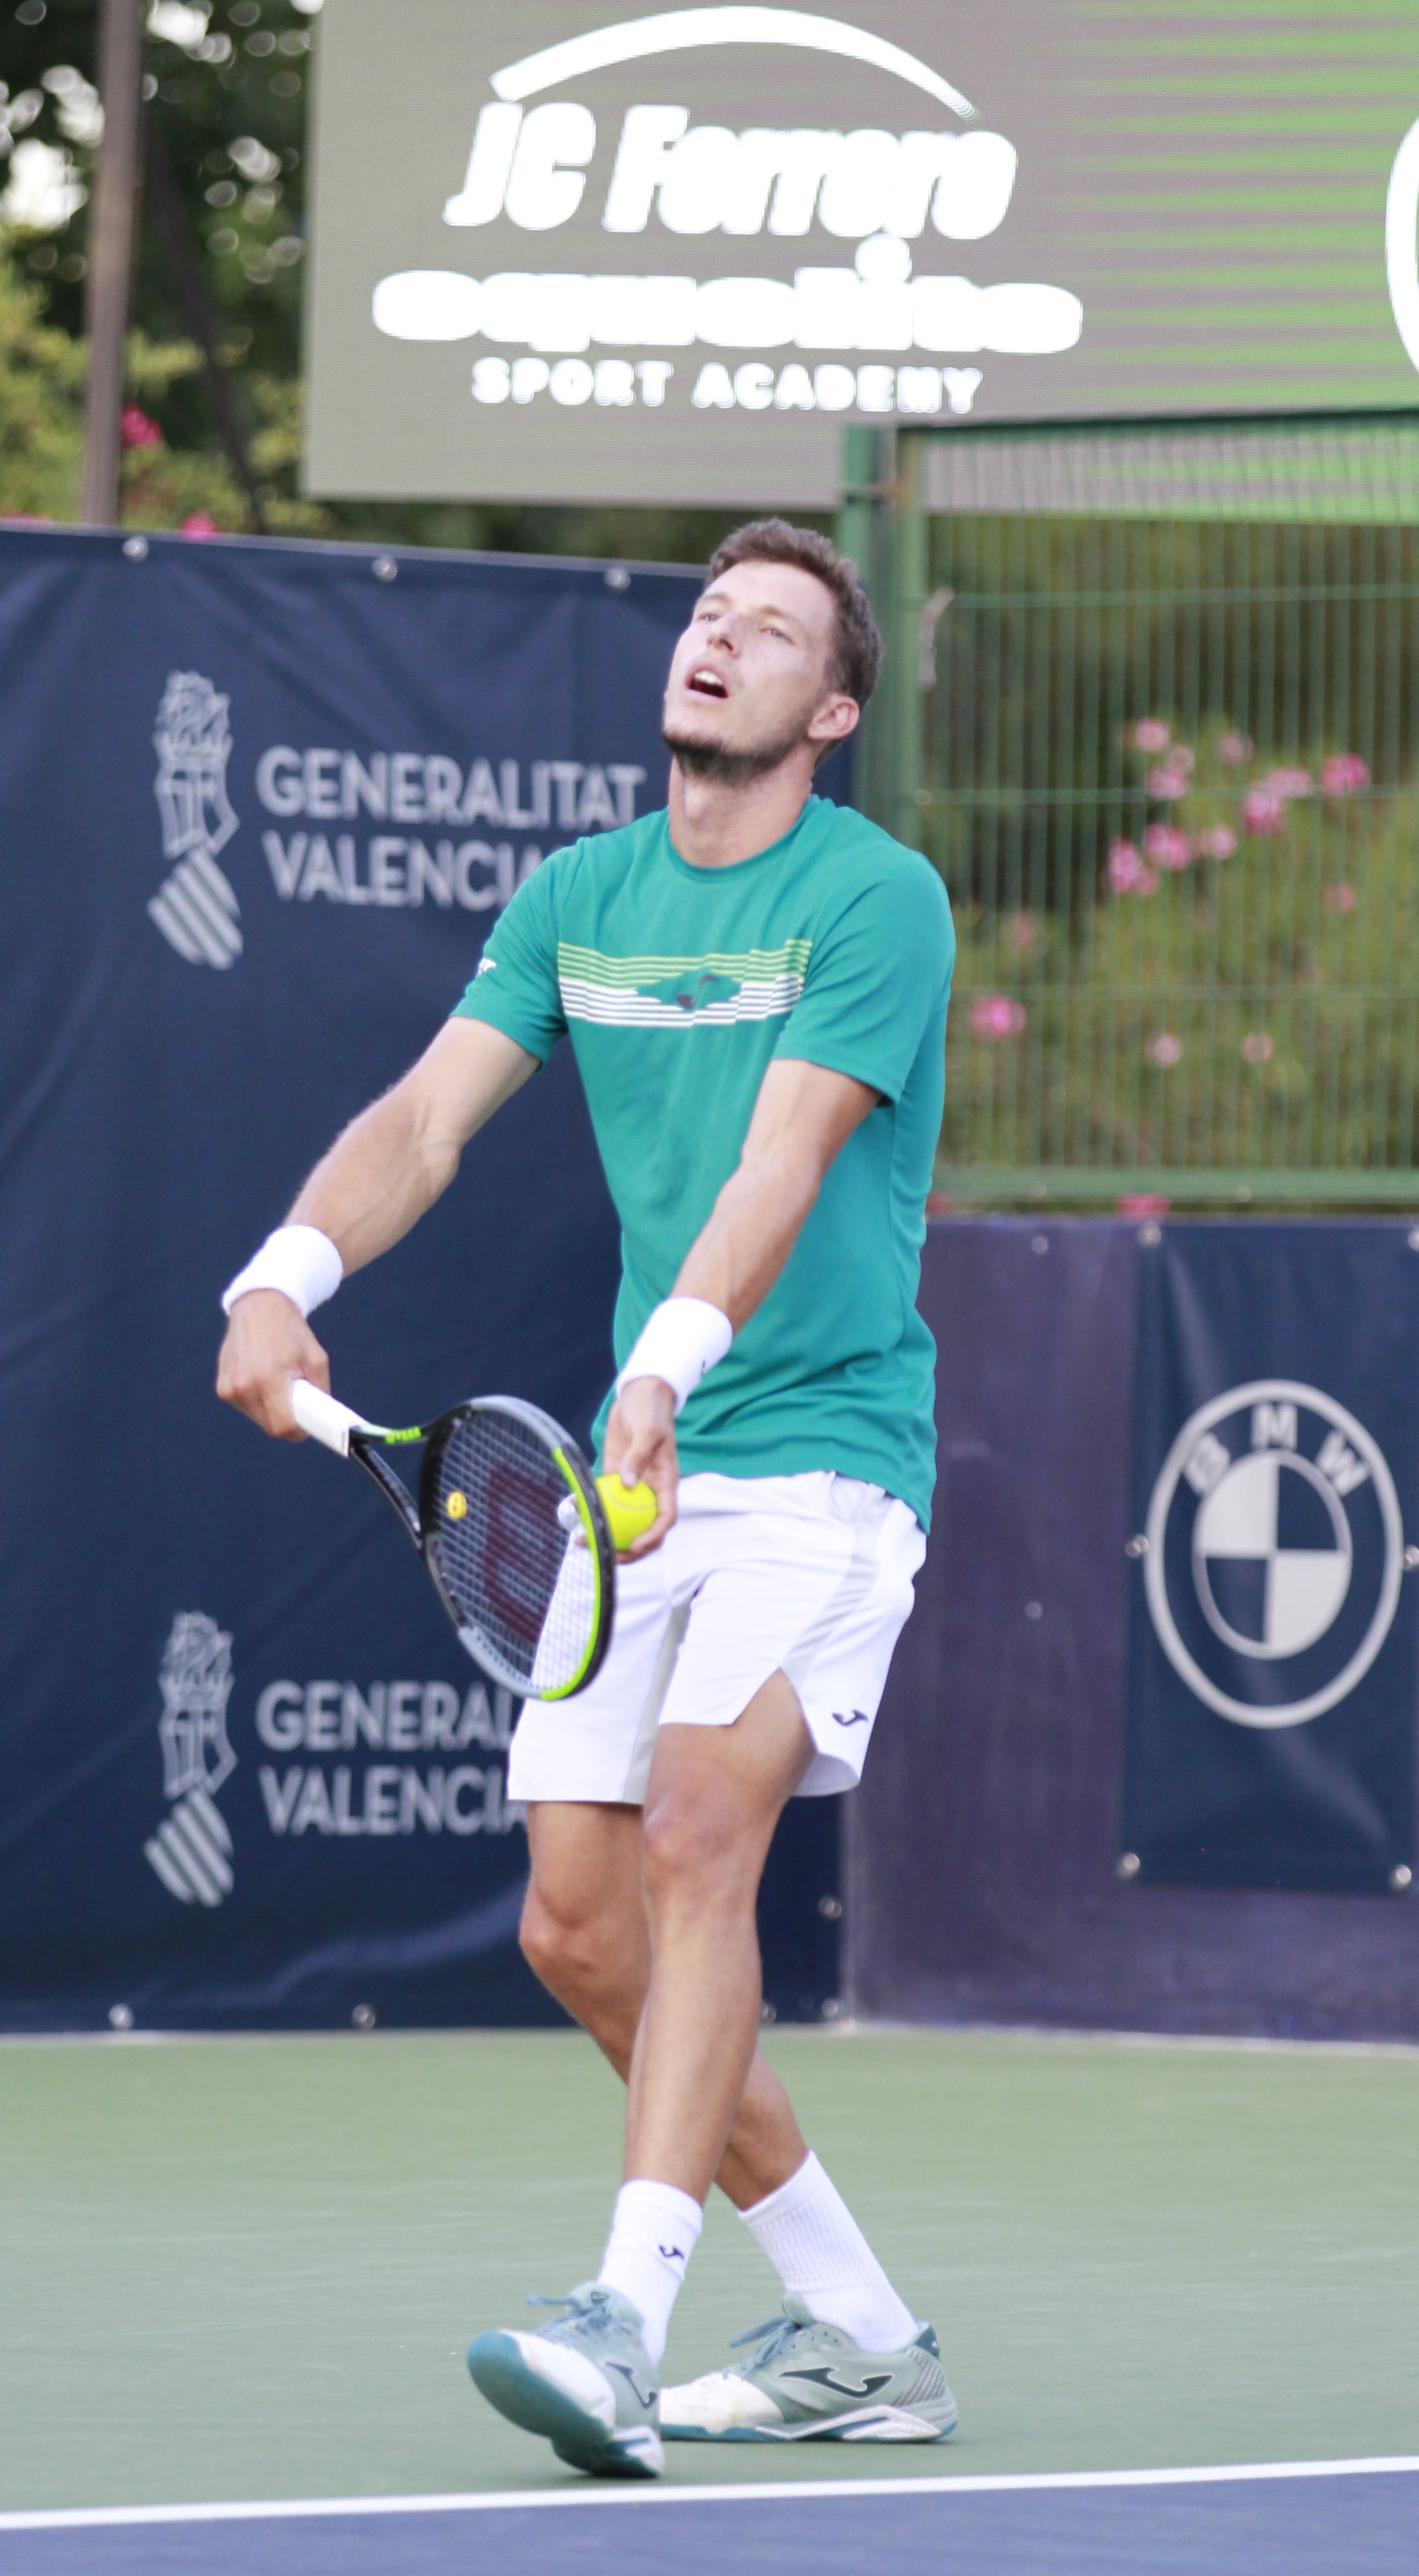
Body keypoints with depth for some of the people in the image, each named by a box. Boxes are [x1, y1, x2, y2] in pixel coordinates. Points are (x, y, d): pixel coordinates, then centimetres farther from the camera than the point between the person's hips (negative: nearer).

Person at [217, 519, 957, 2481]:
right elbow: (430, 1117, -1)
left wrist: (666, 1372, -38)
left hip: (822, 1454, -7)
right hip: (639, 1468, 7)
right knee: (578, 1923, 3)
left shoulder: (875, 897, -10)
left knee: (699, 1829, -25)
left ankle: (626, 2318, -32)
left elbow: (779, 1172, -22)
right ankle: (857, 2339, 15)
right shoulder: (578, 898, 9)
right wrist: (285, 1276, -20)